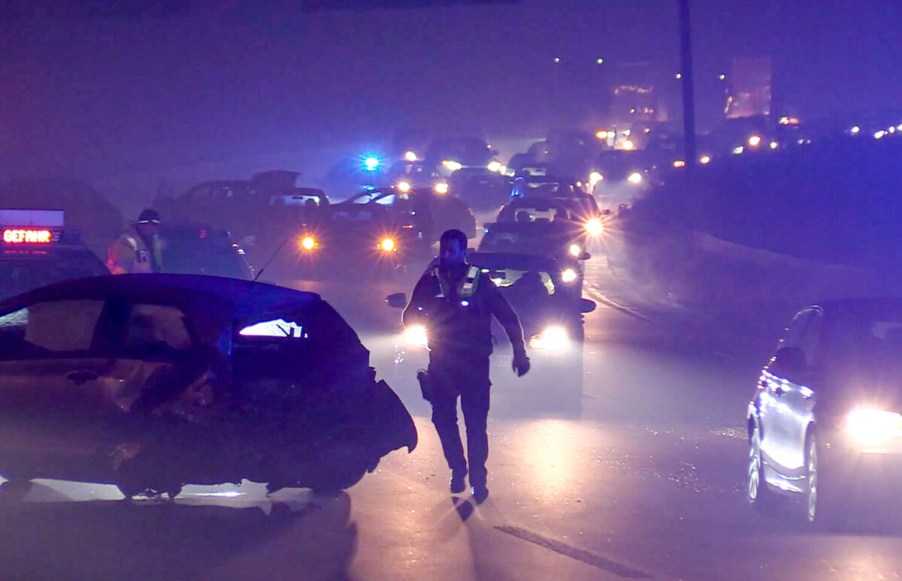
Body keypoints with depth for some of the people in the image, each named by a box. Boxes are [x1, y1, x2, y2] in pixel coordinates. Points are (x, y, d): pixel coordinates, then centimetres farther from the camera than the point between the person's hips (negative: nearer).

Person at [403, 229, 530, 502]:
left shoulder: (479, 281, -5)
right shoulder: (430, 281, 1)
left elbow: (508, 317, -1)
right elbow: (409, 317, 1)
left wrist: (520, 353, -5)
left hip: (474, 363, -3)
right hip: (441, 363, 3)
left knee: (476, 423, -3)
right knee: (443, 419, 7)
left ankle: (478, 479, 6)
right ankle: (457, 470, 26)